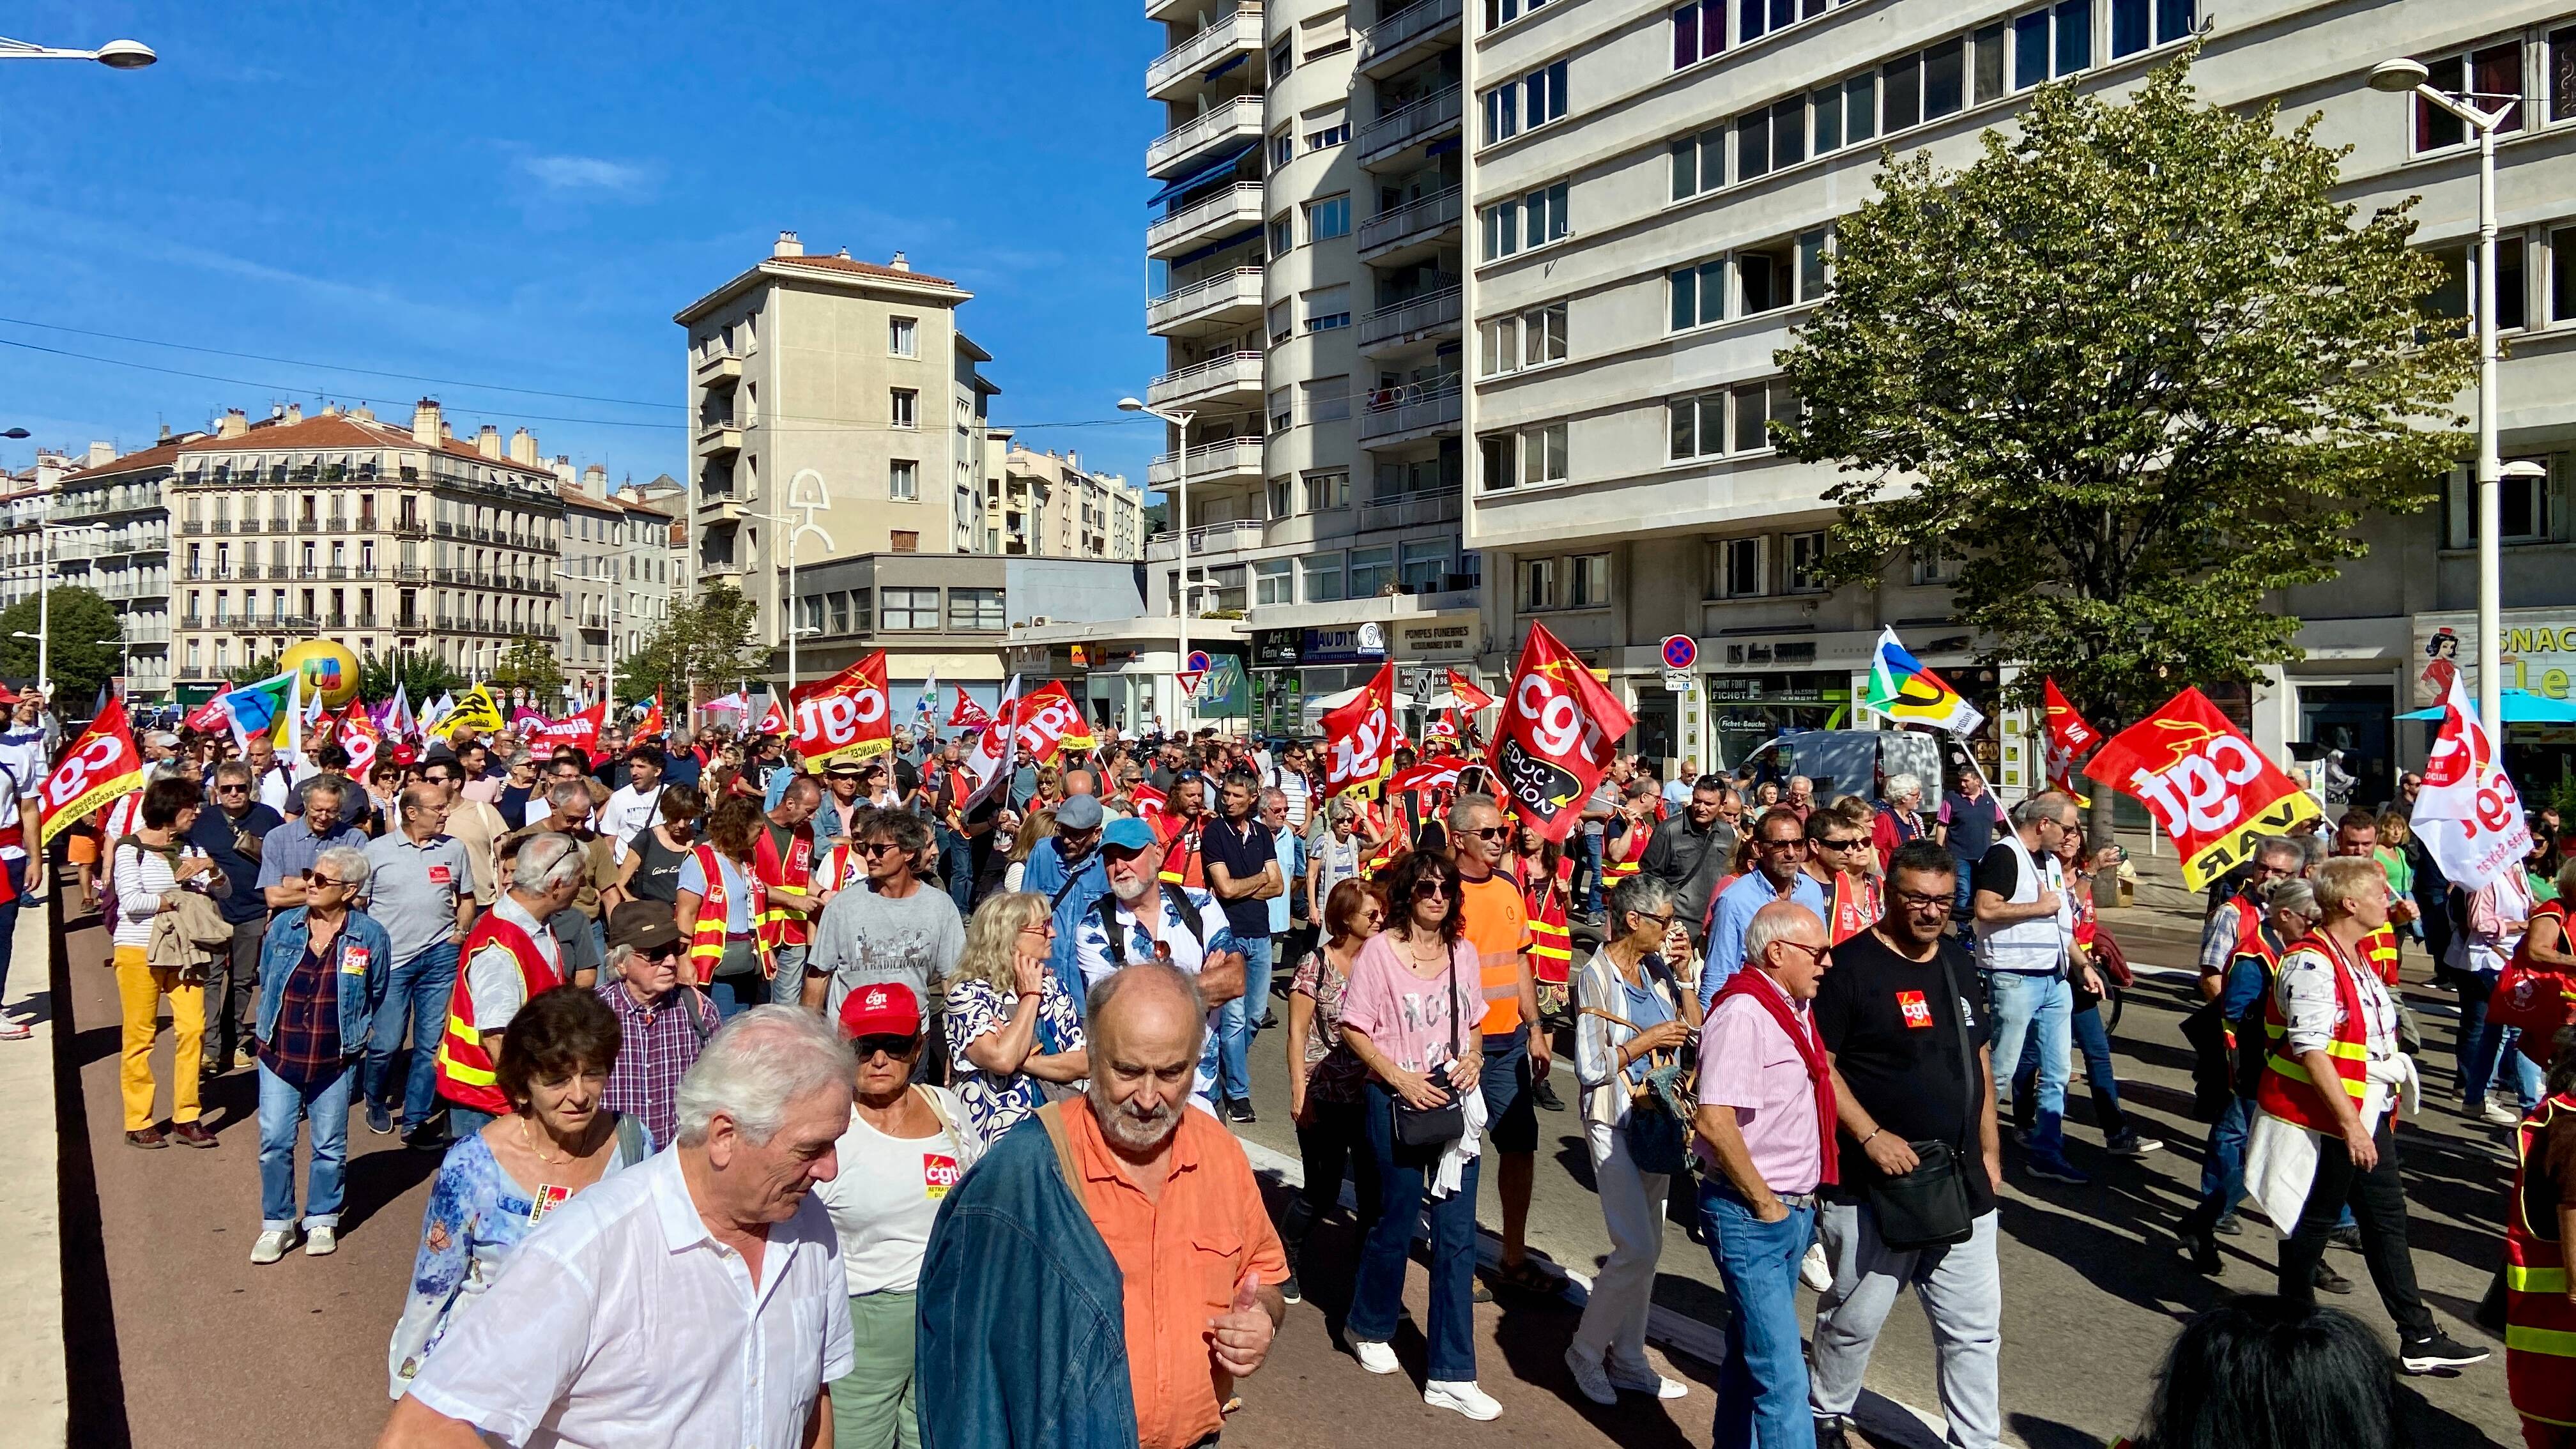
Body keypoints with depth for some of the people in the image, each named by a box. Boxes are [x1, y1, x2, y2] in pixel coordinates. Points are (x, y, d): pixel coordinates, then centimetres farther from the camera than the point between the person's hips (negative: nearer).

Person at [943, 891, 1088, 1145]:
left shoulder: (1052, 987, 13)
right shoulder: (968, 994, -2)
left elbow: (1086, 1064, 4)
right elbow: (1002, 1061, -19)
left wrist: (1024, 1060, -10)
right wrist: (1031, 996, -8)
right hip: (1002, 1133, -4)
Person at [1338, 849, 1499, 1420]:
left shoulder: (1463, 951, 5)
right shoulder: (1380, 950, -9)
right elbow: (1354, 1029, -8)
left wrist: (1473, 1059, -5)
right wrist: (1401, 1078, -17)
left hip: (1455, 1103, 4)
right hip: (1398, 1104, -4)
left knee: (1457, 1235, 4)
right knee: (1396, 1223, 10)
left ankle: (1451, 1376, 13)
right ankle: (1368, 1327, 39)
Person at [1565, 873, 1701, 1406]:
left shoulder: (1656, 969, 3)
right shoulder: (1596, 977, -15)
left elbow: (1694, 1035, 5)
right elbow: (1590, 1068, -16)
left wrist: (1684, 977, -4)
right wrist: (1647, 1041, -16)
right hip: (1614, 1124, -7)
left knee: (1646, 1248, 13)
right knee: (1637, 1250, -8)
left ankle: (1627, 1360, 26)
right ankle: (1586, 1351, 11)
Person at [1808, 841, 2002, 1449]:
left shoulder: (1957, 960, 9)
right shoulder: (1851, 965, -12)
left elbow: (1978, 1057, 17)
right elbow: (1818, 1064, -14)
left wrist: (1989, 1149, 13)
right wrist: (1871, 1136, -21)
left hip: (1962, 1183, 6)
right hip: (1872, 1185, -6)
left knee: (1975, 1328, 11)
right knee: (1856, 1317, 9)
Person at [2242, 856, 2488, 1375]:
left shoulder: (2356, 960, 11)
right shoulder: (2312, 963, -21)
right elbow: (2311, 1050, -25)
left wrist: (2377, 1113, 22)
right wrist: (2350, 1123, -25)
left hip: (2367, 1117, 10)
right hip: (2322, 1122, -9)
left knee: (2387, 1218, 13)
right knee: (2312, 1223, 4)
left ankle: (2418, 1340, 21)